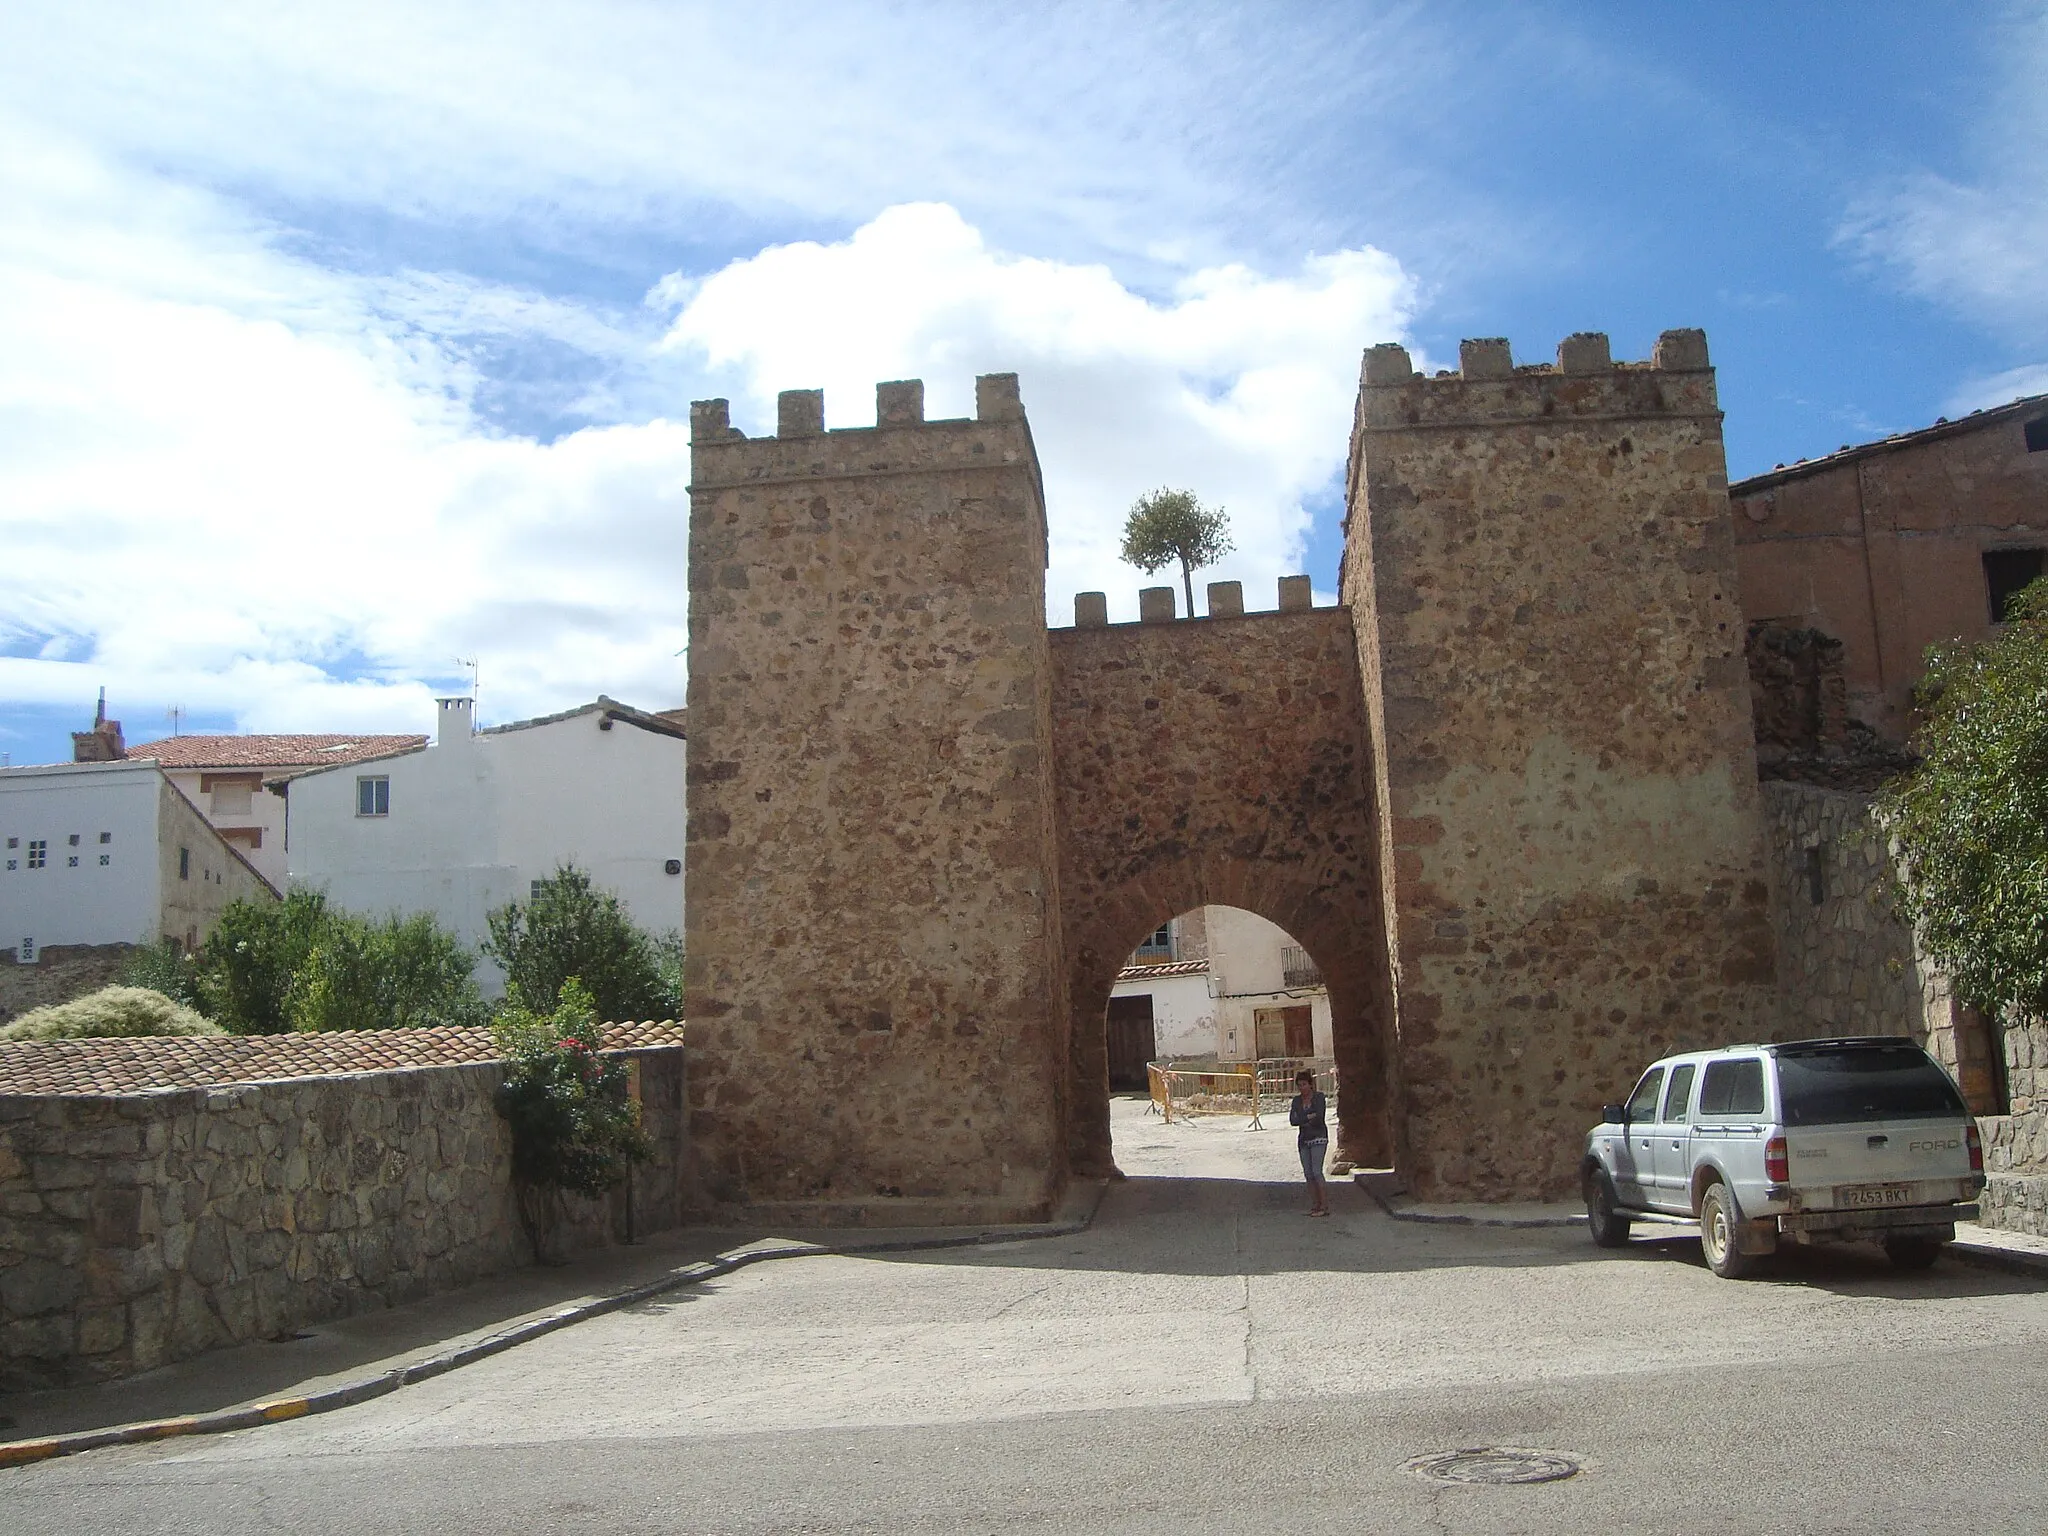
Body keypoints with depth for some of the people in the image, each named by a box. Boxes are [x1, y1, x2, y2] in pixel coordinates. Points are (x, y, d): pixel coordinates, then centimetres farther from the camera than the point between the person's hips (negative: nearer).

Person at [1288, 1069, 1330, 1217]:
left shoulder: (1319, 1097, -6)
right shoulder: (1297, 1100, 8)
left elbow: (1319, 1118, -17)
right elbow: (1292, 1120, -2)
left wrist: (1302, 1121, -6)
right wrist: (1309, 1117, -13)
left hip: (1318, 1138, -6)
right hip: (1304, 1139, 6)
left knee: (1316, 1171, -13)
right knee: (1308, 1173, 2)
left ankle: (1325, 1206, -10)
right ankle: (1314, 1206, 7)